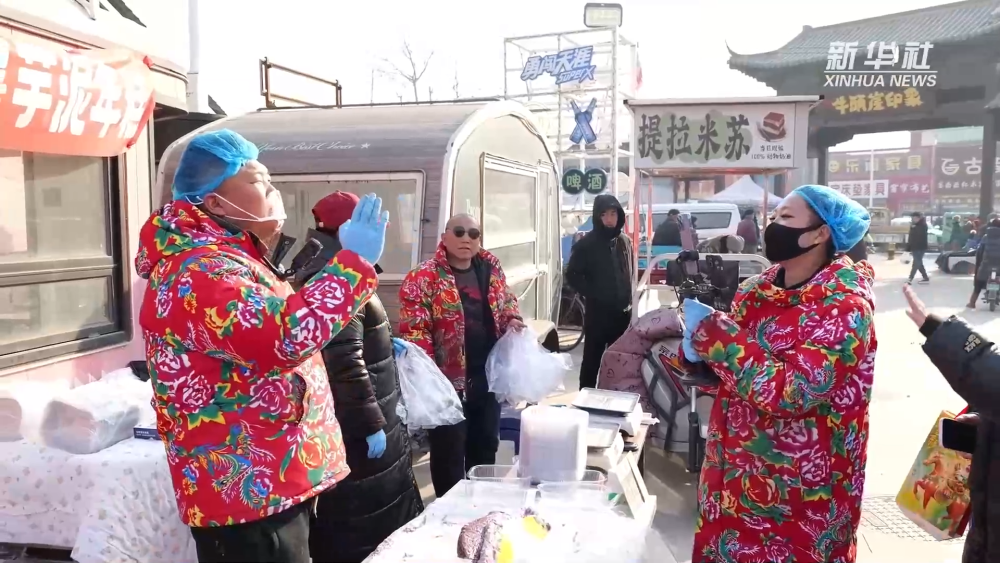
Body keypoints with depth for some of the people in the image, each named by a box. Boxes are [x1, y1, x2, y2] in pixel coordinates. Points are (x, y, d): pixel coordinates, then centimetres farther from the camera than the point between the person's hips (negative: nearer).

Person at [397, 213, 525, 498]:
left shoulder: (491, 268, 6)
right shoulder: (423, 278, -12)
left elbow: (507, 302, 22)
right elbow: (413, 331, -17)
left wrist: (513, 320, 1)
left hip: (488, 375, 6)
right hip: (449, 379, -6)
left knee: (486, 444, 20)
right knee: (449, 452, 5)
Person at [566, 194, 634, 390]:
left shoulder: (624, 242, 7)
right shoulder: (588, 243, -8)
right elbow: (572, 275, -8)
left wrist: (627, 298, 10)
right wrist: (592, 294, -14)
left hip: (622, 311, 5)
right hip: (597, 311, -5)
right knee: (592, 359, 2)